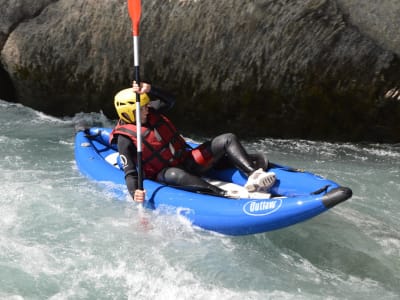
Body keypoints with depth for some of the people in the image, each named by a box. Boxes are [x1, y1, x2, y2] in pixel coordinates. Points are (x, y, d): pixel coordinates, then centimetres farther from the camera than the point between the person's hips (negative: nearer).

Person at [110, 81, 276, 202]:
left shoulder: (151, 114, 6)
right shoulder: (125, 139, -11)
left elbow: (170, 101, -5)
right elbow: (130, 173, -16)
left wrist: (150, 89, -20)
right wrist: (134, 192, -36)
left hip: (188, 161, 7)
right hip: (163, 176, -7)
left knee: (228, 139, -5)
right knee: (174, 174, -46)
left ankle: (253, 174, -31)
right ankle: (225, 196, -56)